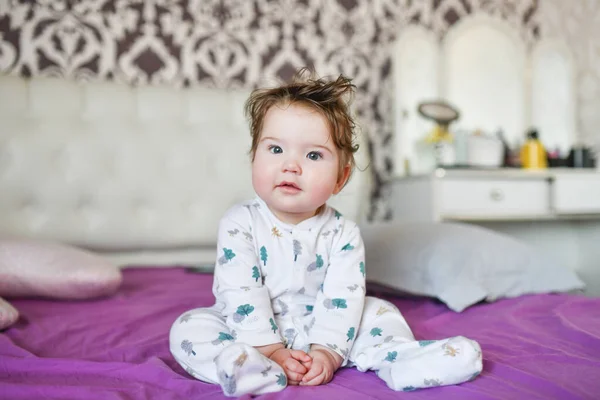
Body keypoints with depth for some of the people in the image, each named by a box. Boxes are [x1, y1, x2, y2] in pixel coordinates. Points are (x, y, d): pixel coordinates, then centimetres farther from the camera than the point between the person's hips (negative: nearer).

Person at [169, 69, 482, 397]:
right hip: (256, 331, -1)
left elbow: (342, 299, -14)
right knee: (189, 328, -24)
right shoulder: (239, 224, -14)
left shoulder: (342, 234, -10)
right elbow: (240, 295, -19)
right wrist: (271, 350, -24)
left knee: (378, 311, -5)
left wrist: (326, 351, -25)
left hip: (318, 329, 2)